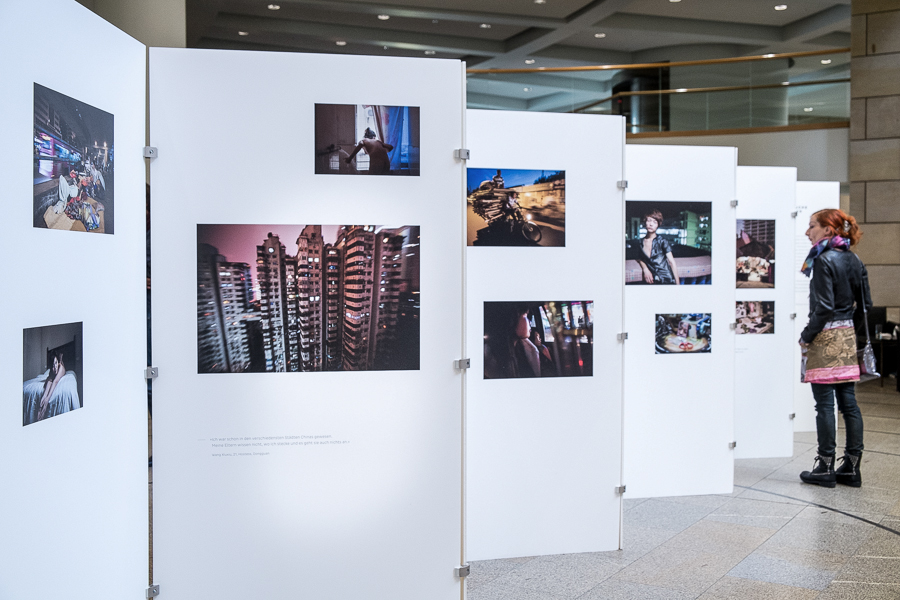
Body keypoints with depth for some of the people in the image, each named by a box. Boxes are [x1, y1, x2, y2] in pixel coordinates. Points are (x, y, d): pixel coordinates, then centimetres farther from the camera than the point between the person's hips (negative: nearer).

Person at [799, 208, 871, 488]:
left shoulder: (824, 261, -14)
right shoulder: (854, 260, 10)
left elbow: (824, 307, -19)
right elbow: (865, 303, 13)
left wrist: (806, 336, -10)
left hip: (825, 338, -8)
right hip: (848, 337, 8)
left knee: (825, 404, -2)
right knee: (848, 403, 9)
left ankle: (825, 467, 4)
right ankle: (851, 467, 15)